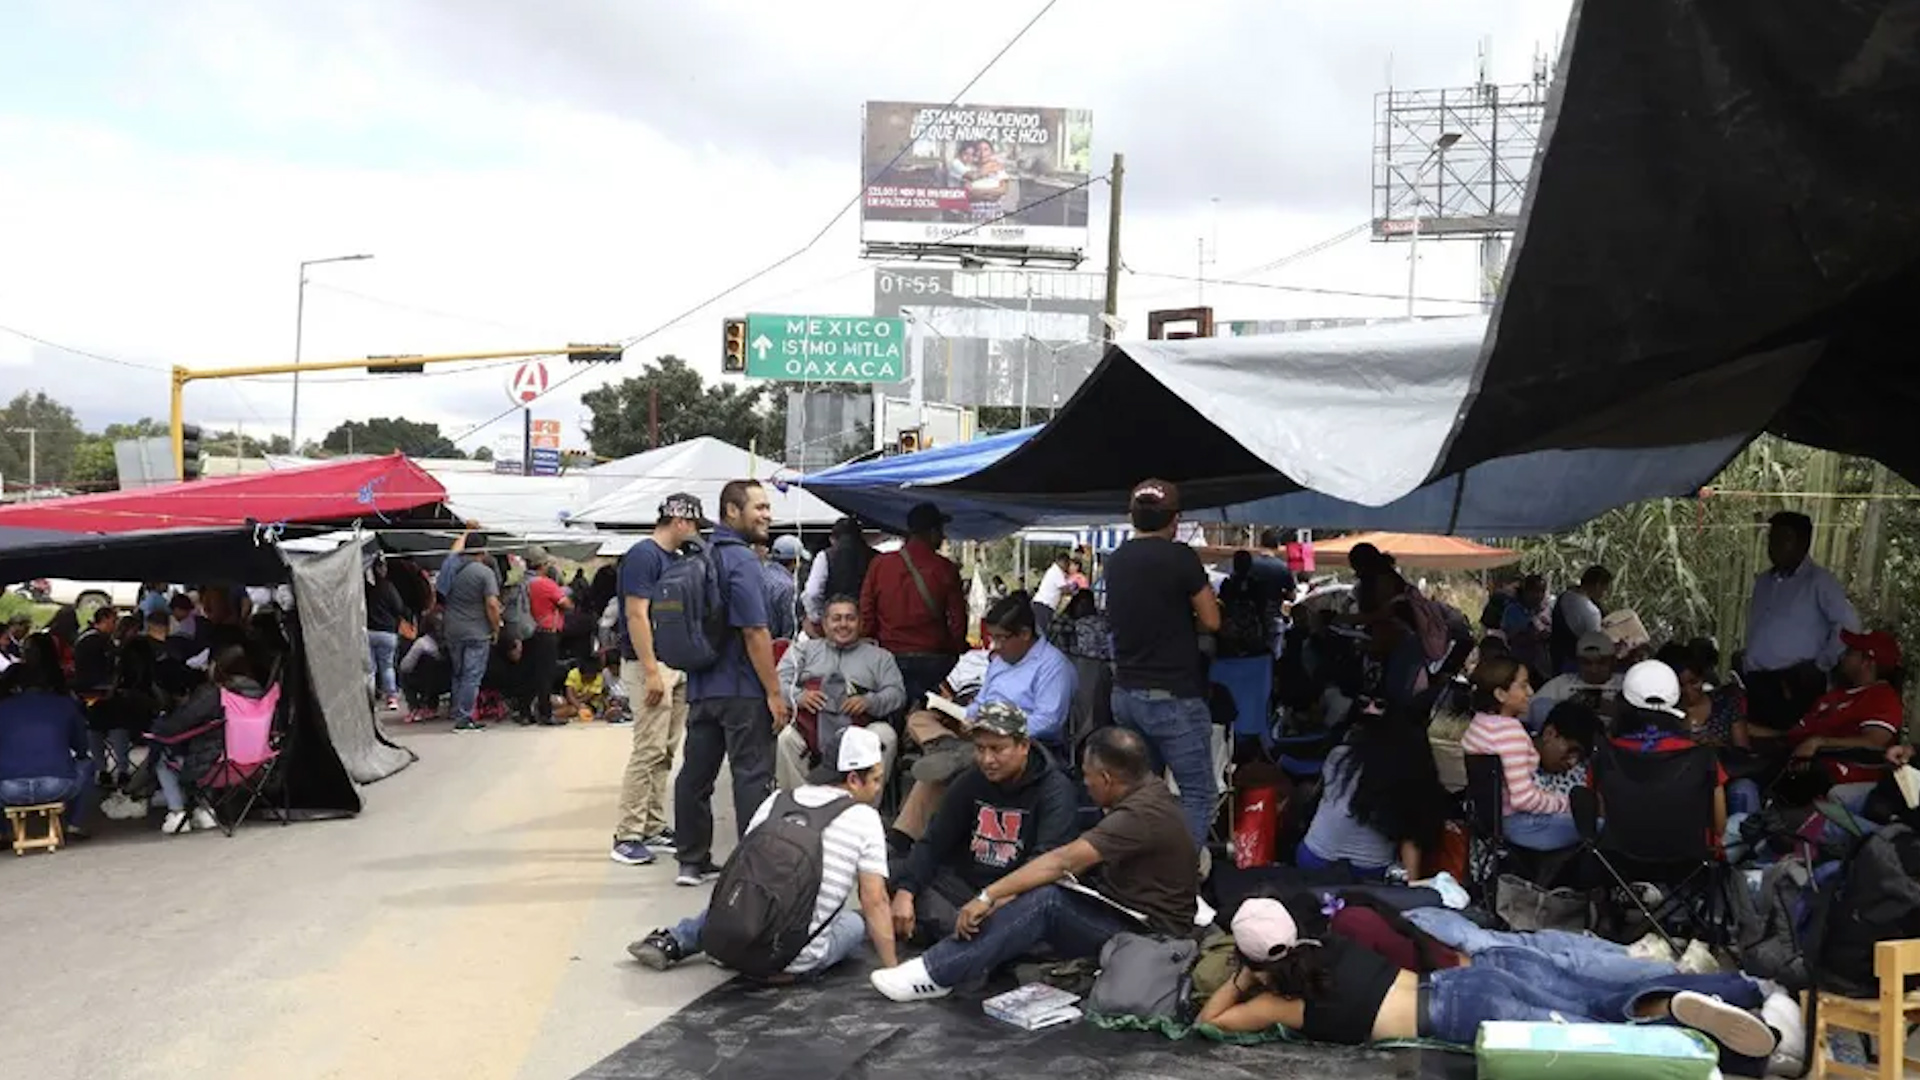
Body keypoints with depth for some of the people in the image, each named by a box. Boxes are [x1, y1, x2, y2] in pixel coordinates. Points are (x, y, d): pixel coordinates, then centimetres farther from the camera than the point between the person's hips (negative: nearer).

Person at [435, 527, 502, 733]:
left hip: (452, 631, 6)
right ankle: (464, 719, -6)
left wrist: (467, 531, 43)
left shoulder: (452, 565, 5)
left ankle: (458, 714, 21)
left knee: (458, 675, 17)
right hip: (476, 633, -6)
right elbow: (492, 604, -17)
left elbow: (456, 548, 29)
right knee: (472, 676, -4)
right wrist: (496, 628, -5)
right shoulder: (485, 572, -12)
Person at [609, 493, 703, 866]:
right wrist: (651, 672, -22)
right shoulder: (643, 555, -13)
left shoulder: (675, 558, 15)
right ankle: (627, 836, -6)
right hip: (650, 665, -9)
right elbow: (637, 615, -19)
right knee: (648, 751, -10)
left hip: (677, 664, 9)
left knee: (665, 752, 11)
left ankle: (654, 828, 18)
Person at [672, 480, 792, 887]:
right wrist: (775, 692, -15)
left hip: (701, 687, 9)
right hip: (742, 690, -8)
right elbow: (755, 632, -19)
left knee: (695, 774, 10)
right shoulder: (741, 560, -16)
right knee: (752, 777, -3)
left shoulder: (700, 556, 12)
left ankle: (692, 861, 17)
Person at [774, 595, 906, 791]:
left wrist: (870, 702, -12)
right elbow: (779, 681, 11)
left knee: (885, 736, -29)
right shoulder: (804, 648, 25)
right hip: (810, 726, 0)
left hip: (857, 727, 0)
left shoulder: (879, 656, 23)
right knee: (785, 738, -31)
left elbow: (897, 693, 9)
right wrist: (798, 696, -12)